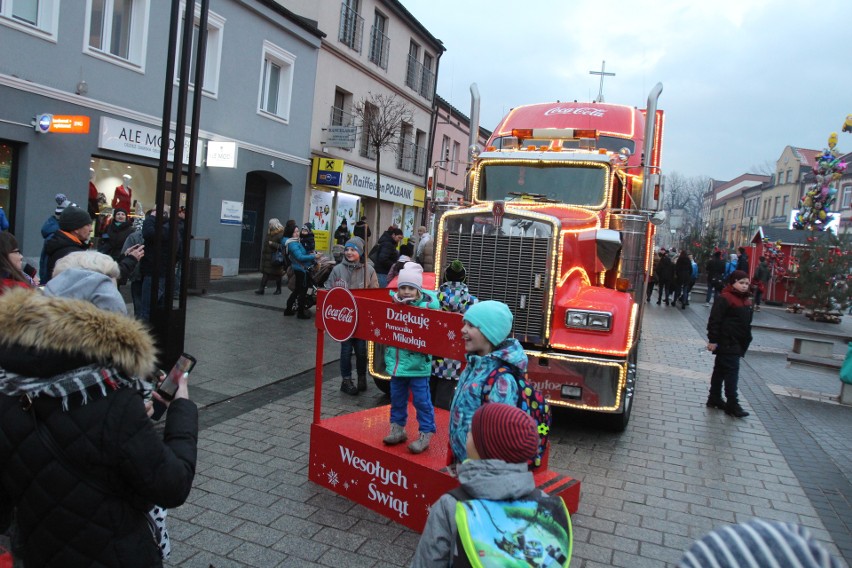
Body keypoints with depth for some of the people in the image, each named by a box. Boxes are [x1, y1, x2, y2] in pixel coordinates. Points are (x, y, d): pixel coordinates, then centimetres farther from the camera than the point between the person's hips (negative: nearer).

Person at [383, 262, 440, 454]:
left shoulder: (428, 305, -13)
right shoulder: (392, 302, 0)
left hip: (417, 362, -5)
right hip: (396, 361, 5)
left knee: (421, 400, 3)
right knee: (397, 397, 18)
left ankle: (425, 434, 15)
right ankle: (397, 428, 34)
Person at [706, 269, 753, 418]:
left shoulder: (746, 301, 13)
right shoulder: (724, 298, -15)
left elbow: (747, 324, 21)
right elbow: (714, 321, -18)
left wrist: (746, 341, 21)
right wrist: (713, 340, -20)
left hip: (738, 344, 9)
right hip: (727, 343, -9)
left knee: (720, 370, 15)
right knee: (732, 371, -8)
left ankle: (715, 398, 23)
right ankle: (732, 404, -4)